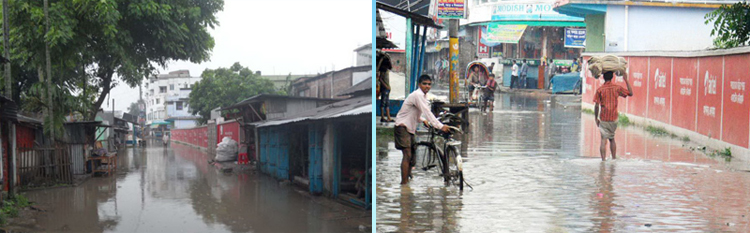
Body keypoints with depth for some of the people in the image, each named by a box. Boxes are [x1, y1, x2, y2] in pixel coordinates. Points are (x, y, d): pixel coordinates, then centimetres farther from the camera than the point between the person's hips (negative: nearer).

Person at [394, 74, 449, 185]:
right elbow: (427, 112, -29)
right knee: (407, 155, -18)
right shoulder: (417, 95, -18)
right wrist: (440, 126, -34)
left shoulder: (423, 96, 13)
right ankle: (404, 183, -20)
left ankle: (408, 179, 29)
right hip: (402, 127, -10)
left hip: (410, 128, 10)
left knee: (411, 155, 16)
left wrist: (422, 120, 9)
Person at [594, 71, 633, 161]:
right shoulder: (617, 88, -1)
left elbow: (597, 105, -9)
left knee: (604, 140, -2)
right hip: (614, 118, 3)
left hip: (603, 119, -3)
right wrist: (626, 80, 13)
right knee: (612, 138, 18)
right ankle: (614, 159, 24)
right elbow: (630, 93, 11)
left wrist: (596, 118, 2)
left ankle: (603, 159, -8)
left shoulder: (600, 89, -7)